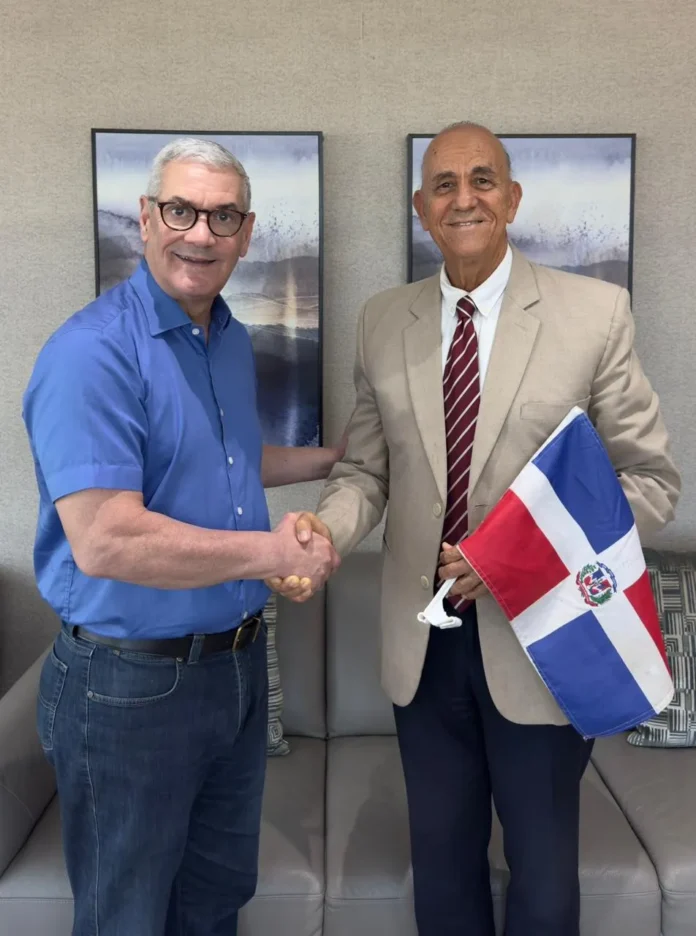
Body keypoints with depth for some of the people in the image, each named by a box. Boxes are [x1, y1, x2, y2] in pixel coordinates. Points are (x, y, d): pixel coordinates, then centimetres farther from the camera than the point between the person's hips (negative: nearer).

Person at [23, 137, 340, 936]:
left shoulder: (233, 340, 6)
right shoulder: (92, 352, -21)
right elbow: (104, 541, -29)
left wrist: (332, 460, 18)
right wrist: (271, 551, -22)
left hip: (238, 662, 8)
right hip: (131, 683, -7)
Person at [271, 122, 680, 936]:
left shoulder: (596, 312, -8)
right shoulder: (381, 323, 3)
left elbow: (650, 480, -6)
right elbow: (365, 469, 6)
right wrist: (325, 531, -16)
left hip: (538, 641, -2)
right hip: (421, 642, 3)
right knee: (440, 867, 21)